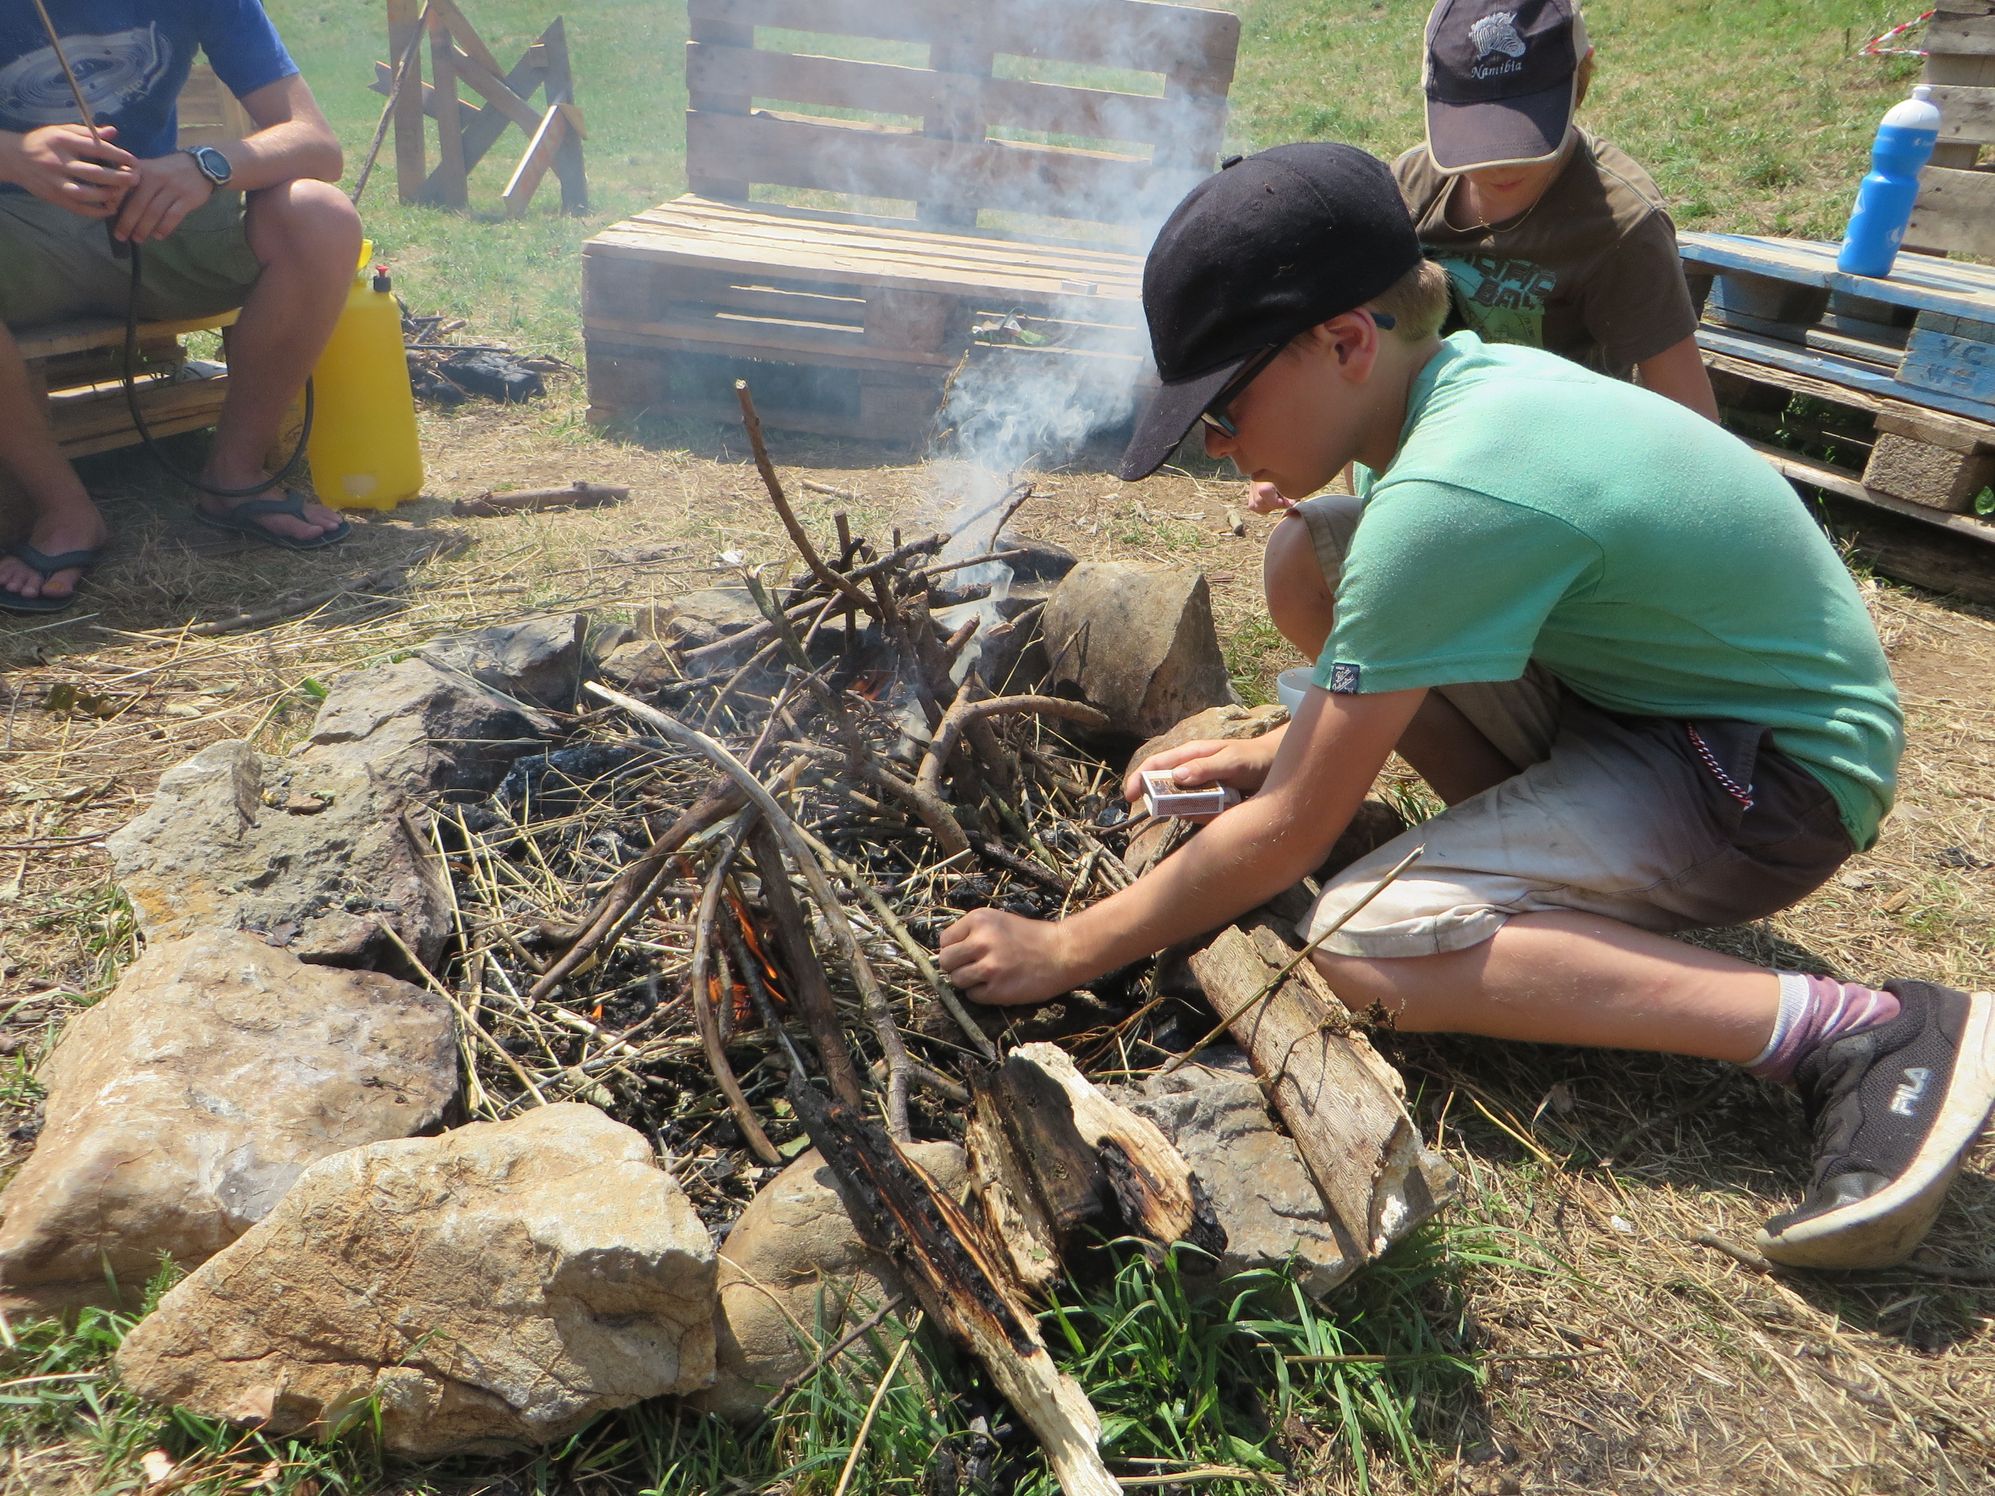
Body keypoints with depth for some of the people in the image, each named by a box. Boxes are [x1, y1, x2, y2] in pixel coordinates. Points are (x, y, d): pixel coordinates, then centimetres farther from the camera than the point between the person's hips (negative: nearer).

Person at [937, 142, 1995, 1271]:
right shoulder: (1467, 379, -3)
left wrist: (1067, 952, -15)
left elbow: (1292, 835, -24)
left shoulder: (1447, 495, -30)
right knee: (1309, 560, -1)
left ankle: (1863, 1034, -16)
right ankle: (1562, 851, 7)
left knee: (1366, 940, -26)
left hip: (1783, 773, -9)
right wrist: (1280, 749, 6)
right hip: (1644, 678, 9)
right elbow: (1422, 624, 15)